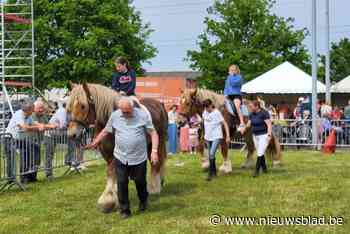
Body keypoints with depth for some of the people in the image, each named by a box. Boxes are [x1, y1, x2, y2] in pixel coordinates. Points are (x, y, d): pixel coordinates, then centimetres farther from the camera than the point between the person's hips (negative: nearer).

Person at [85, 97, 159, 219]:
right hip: (121, 157, 2)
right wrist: (94, 143, 7)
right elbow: (105, 131, 10)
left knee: (140, 181, 14)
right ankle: (124, 210, 16)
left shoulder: (142, 115, -10)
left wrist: (154, 151, -17)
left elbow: (153, 133, -8)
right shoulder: (114, 116, -3)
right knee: (122, 184, 2)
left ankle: (143, 201, 43)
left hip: (139, 157, -1)